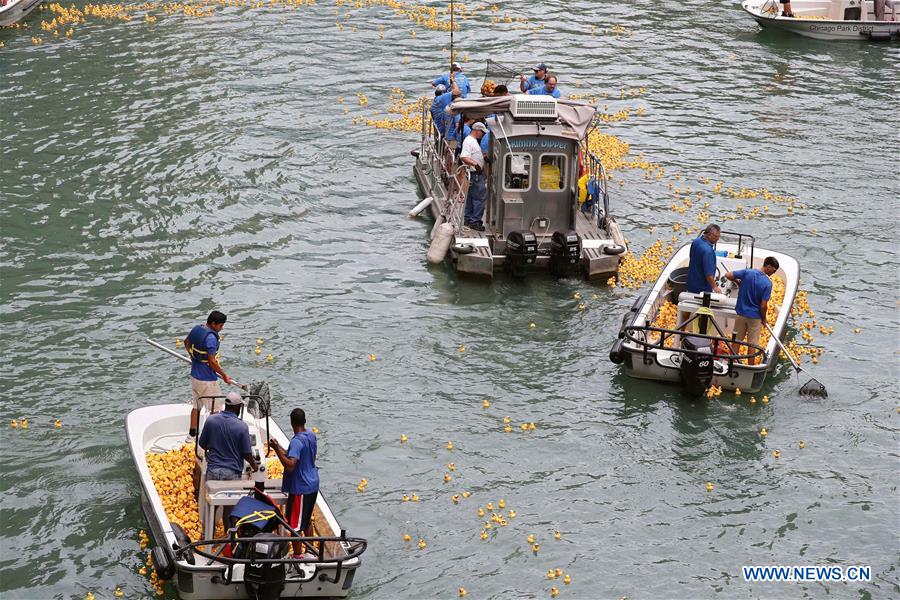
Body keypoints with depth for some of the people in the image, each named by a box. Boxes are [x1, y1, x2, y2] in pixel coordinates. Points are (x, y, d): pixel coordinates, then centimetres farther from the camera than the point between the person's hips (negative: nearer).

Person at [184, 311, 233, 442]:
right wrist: (224, 376, -13)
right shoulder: (211, 337, -26)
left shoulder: (196, 329, 1)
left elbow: (186, 342, 22)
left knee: (196, 406, 22)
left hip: (194, 375, 9)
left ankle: (191, 435, 32)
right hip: (207, 380, -9)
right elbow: (212, 362, -25)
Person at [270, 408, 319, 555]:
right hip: (312, 485, 9)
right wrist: (279, 448, 21)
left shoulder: (297, 441, -24)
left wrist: (276, 448, -31)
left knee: (295, 524, 2)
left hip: (300, 489, -9)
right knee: (306, 520, 22)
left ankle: (297, 556, 8)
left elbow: (290, 466, -34)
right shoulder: (311, 436, 4)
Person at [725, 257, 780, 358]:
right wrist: (763, 319, 0)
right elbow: (763, 305, -17)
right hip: (755, 317, -3)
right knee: (752, 344, 9)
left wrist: (738, 281, 11)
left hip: (741, 313, 3)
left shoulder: (747, 272, -10)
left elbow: (728, 275, -9)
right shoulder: (767, 283, -19)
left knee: (736, 340, 15)